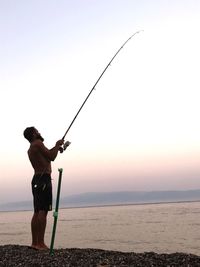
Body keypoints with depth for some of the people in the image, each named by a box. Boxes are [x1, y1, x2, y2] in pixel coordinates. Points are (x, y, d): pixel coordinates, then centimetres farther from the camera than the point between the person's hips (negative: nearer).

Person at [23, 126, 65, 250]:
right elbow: (51, 157, -8)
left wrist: (56, 148, 25)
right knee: (43, 211, -12)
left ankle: (35, 243, 12)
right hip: (43, 179, -10)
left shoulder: (31, 149, 21)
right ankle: (41, 243, -14)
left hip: (37, 180, 10)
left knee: (37, 212, 9)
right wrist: (57, 145, 6)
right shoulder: (37, 143, -7)